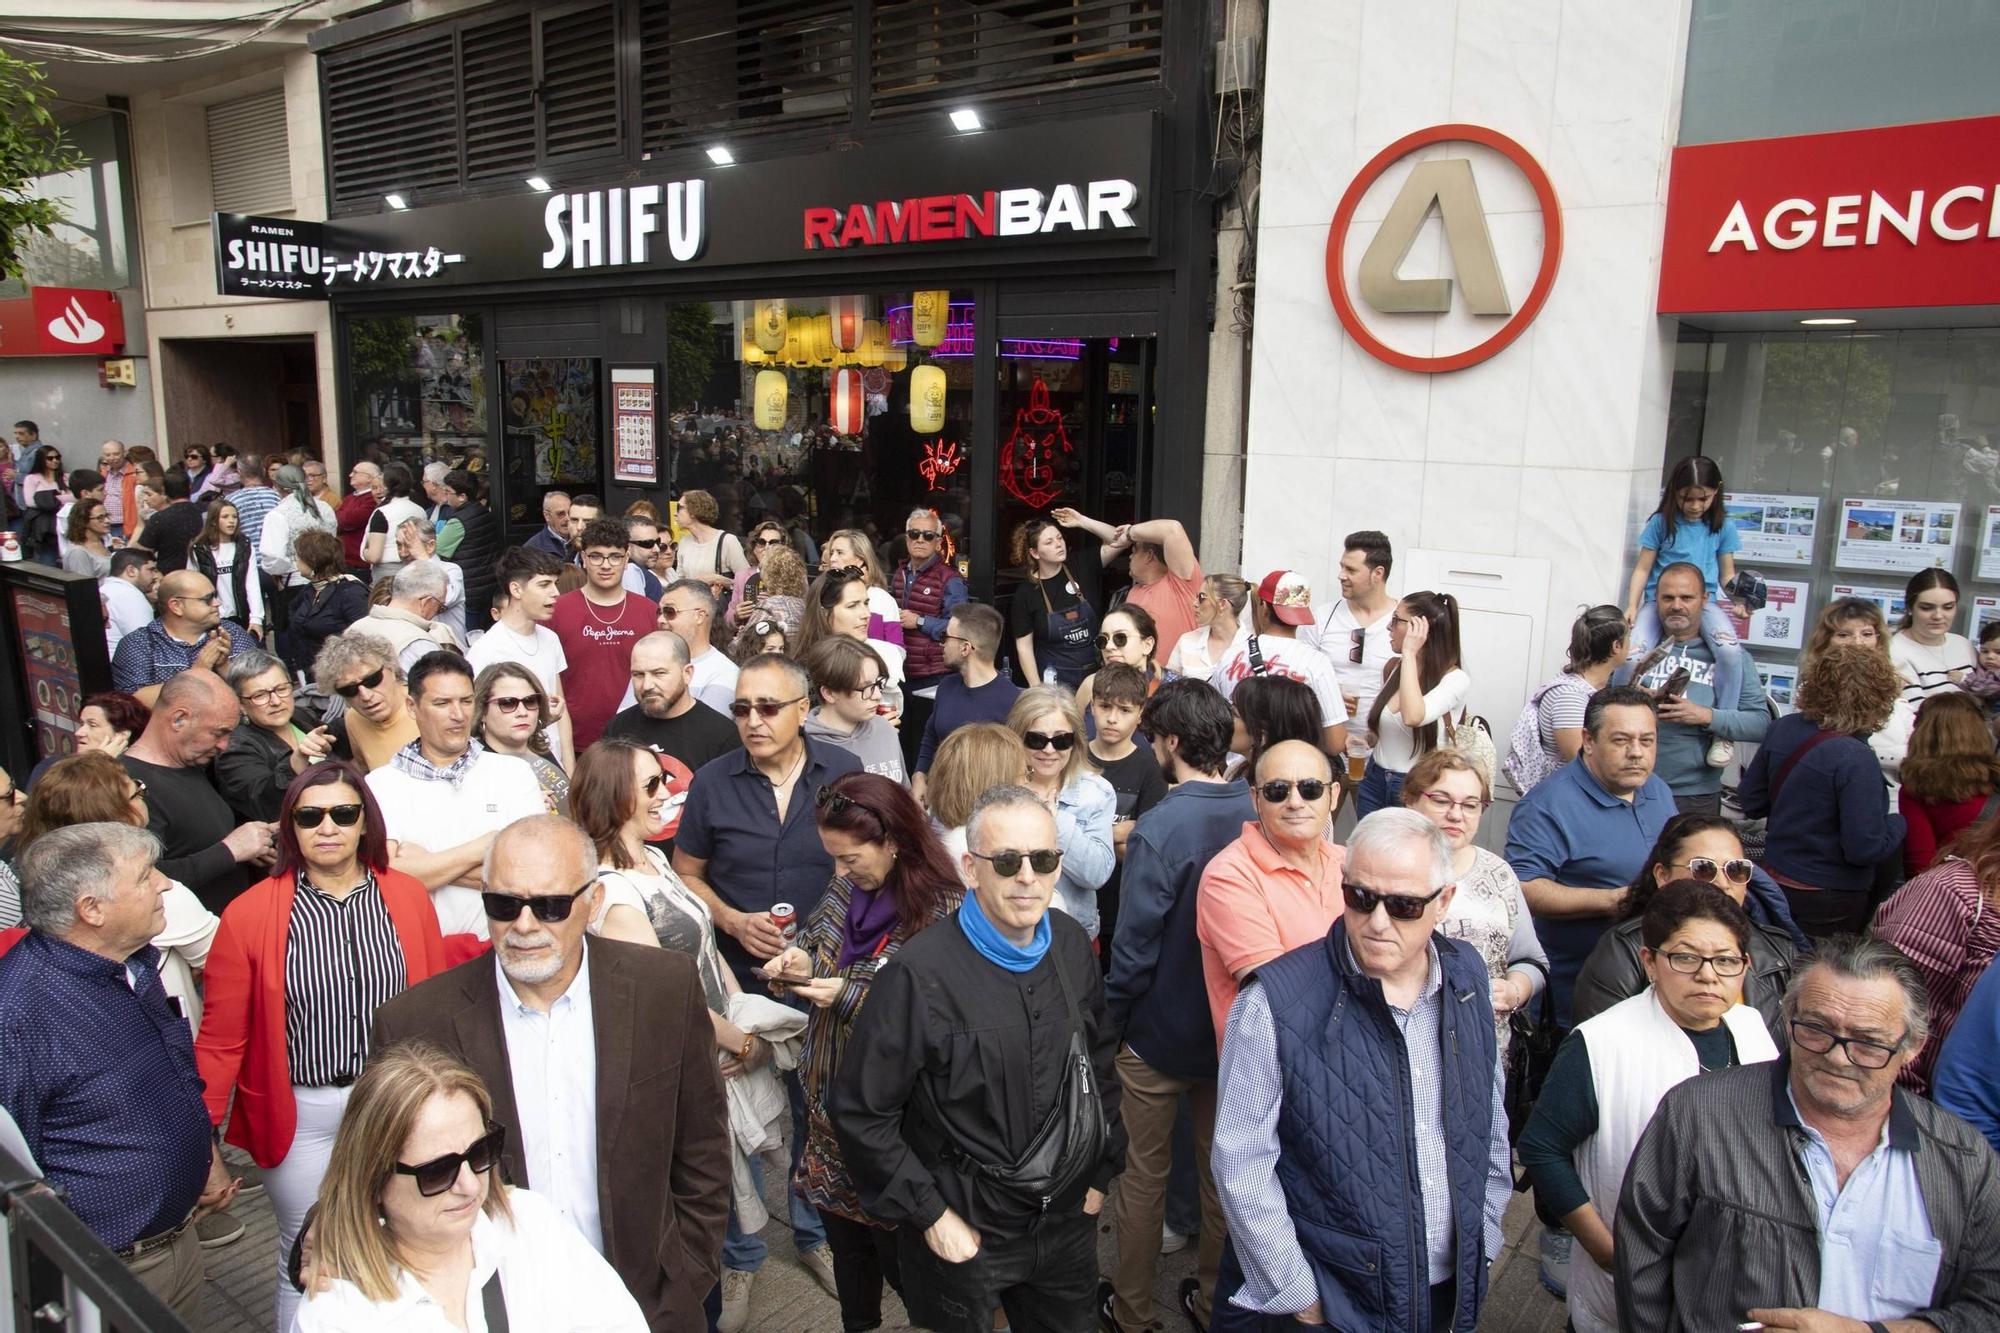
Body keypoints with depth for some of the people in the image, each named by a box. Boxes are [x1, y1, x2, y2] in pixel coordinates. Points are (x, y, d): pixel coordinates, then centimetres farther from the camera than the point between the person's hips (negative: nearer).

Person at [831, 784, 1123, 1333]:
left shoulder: (1073, 946, -5)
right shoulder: (921, 974, -24)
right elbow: (861, 1112, -17)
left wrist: (1100, 1172, 8)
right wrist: (930, 1214, -13)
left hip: (1069, 1220, 5)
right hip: (963, 1232, -5)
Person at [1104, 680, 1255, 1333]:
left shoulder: (1159, 828, -25)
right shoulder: (1257, 812, -10)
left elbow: (1135, 944, -20)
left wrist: (1113, 1016, -4)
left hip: (1161, 1033, -4)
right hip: (1240, 1028, 5)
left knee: (1145, 1172, 15)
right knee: (1222, 1168, 22)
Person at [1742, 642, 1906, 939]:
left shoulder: (1782, 729, -7)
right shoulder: (1855, 759, -26)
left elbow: (1752, 801, 3)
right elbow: (1865, 848, -24)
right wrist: (1899, 823, -6)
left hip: (1776, 881, 6)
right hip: (1830, 901, -6)